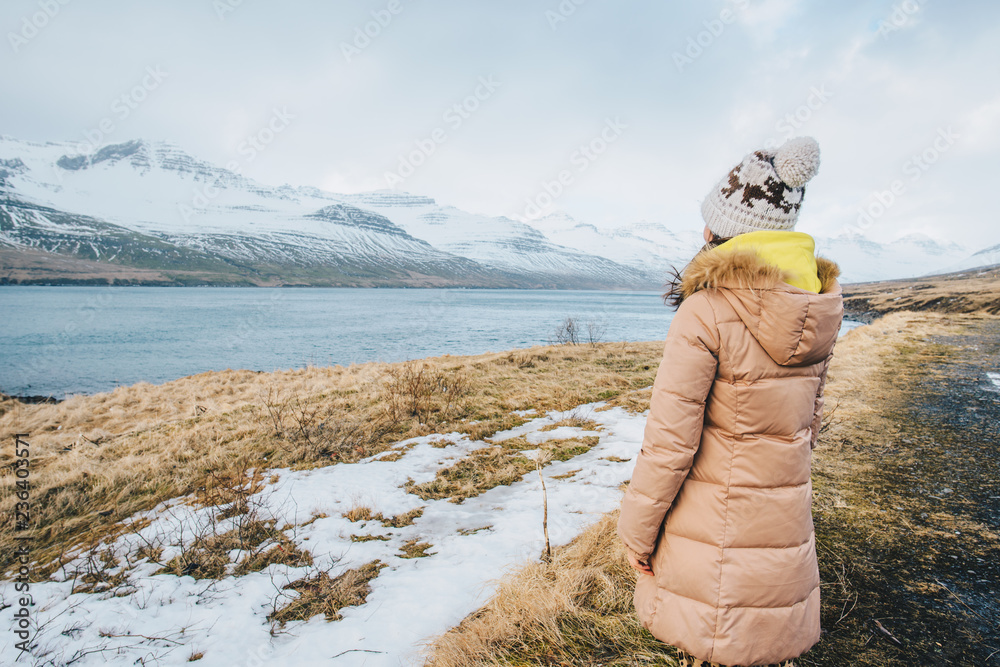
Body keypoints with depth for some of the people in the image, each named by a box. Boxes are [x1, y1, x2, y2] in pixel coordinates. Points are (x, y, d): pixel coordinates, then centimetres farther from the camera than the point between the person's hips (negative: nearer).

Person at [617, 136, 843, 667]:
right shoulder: (819, 309, -2)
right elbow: (810, 420, 10)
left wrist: (636, 532, -9)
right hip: (787, 519, 6)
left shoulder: (706, 310, -24)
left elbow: (669, 442, -21)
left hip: (710, 519, -6)